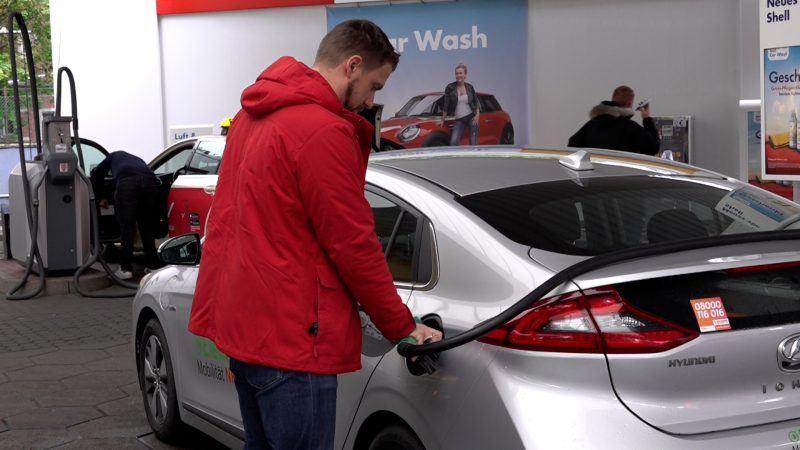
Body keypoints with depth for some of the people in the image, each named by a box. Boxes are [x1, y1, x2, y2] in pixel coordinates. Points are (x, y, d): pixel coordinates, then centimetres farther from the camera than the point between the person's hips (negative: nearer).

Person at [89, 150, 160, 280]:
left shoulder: (114, 155, 35)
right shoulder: (138, 160, 43)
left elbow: (96, 174, 31)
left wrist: (100, 198, 41)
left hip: (127, 182, -4)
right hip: (150, 181, 4)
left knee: (126, 227, 1)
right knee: (147, 227, 14)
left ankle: (126, 269, -2)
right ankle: (152, 266, 15)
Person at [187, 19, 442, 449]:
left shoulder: (254, 114, 12)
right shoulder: (323, 131, -18)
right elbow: (353, 246, -15)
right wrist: (403, 327, -6)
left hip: (243, 319, 10)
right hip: (288, 334, -10)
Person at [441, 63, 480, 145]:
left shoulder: (470, 87, 3)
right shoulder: (450, 88, -2)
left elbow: (476, 102, 11)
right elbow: (446, 104, 1)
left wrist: (477, 115, -3)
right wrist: (442, 119, 1)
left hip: (471, 117, 1)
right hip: (459, 120, -1)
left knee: (473, 143, 0)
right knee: (453, 142, -17)